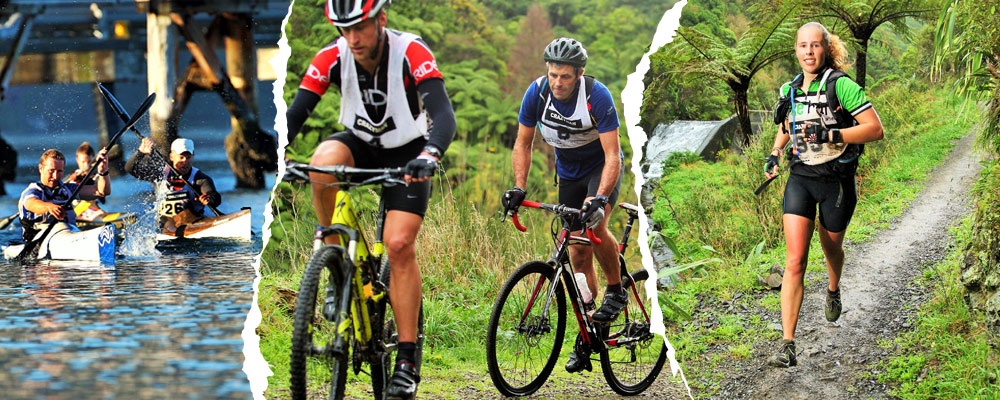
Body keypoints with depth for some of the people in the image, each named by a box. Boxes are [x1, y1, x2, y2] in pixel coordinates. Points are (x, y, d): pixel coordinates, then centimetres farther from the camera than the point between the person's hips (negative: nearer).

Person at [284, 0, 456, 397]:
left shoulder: (411, 53, -28)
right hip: (360, 144, 2)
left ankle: (407, 362, -10)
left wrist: (428, 156, -57)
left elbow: (444, 114, -38)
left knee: (399, 245, -17)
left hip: (406, 153, -2)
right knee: (323, 162, -32)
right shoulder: (332, 57, -19)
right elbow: (295, 114, -21)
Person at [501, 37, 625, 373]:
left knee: (596, 224, -32)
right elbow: (523, 144, -7)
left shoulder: (597, 96, -30)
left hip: (602, 166, -4)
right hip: (568, 172, 4)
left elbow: (612, 156, -32)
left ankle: (616, 291, -7)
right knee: (578, 254, 2)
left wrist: (599, 198, -45)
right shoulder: (537, 92, -20)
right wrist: (519, 187, -19)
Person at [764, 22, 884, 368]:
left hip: (836, 180, -3)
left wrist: (830, 135, -29)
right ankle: (787, 346, -17)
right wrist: (774, 153, 7)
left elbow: (875, 129, -20)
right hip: (800, 179, 3)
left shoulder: (841, 85, -15)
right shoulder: (790, 90, 4)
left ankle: (833, 291, 59)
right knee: (795, 261, -11)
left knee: (831, 249, 21)